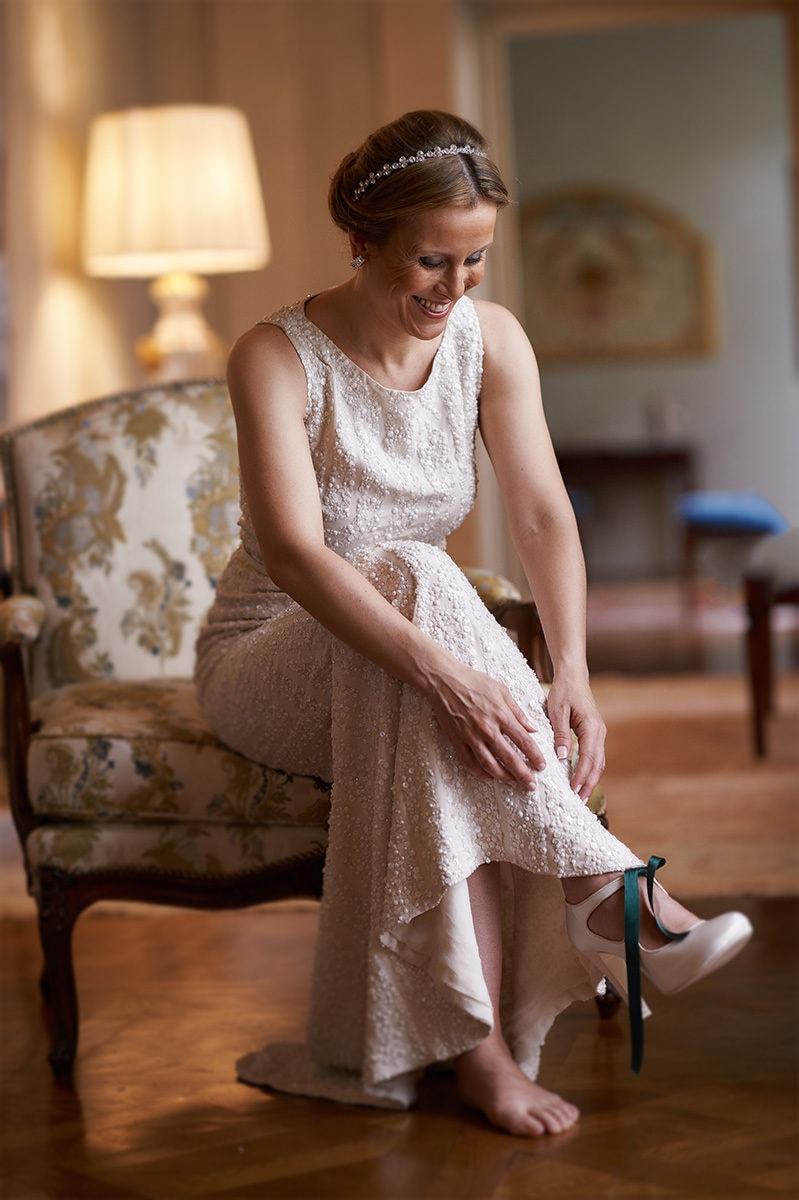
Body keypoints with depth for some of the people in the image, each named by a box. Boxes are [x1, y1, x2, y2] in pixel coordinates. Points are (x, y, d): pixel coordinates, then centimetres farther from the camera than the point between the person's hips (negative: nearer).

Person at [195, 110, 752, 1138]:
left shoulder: (489, 340, -3)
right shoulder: (278, 357, -18)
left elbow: (543, 515, -10)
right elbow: (291, 553, -31)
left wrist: (572, 673, -27)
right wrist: (444, 672, -44)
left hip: (390, 686, 4)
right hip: (270, 660, -3)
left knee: (490, 734, -33)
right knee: (414, 577, -35)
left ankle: (480, 1042, -30)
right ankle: (599, 883, -35)